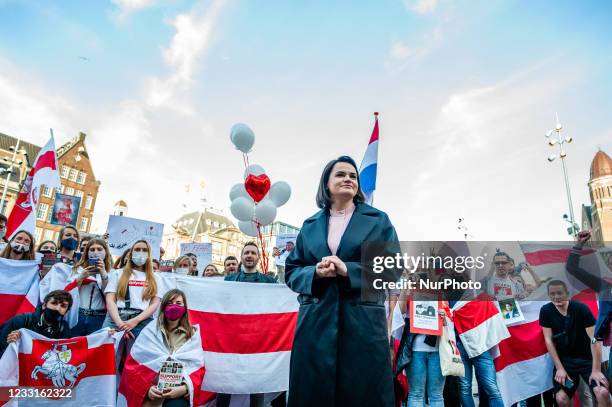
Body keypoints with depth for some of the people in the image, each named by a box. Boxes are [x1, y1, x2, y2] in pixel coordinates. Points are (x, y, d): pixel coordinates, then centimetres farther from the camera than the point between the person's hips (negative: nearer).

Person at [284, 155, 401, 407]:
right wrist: (315, 273, -12)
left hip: (363, 323, -1)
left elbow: (393, 269, -2)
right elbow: (291, 271, 10)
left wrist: (348, 270, -15)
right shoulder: (310, 225, 12)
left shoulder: (378, 220, 6)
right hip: (315, 322, 2)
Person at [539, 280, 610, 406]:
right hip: (564, 360, 1)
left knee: (603, 393, -25)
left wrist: (596, 370, -19)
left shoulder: (581, 308, -13)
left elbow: (594, 339, -14)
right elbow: (548, 340, -5)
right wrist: (559, 368, -11)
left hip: (587, 359, 0)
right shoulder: (546, 311, -7)